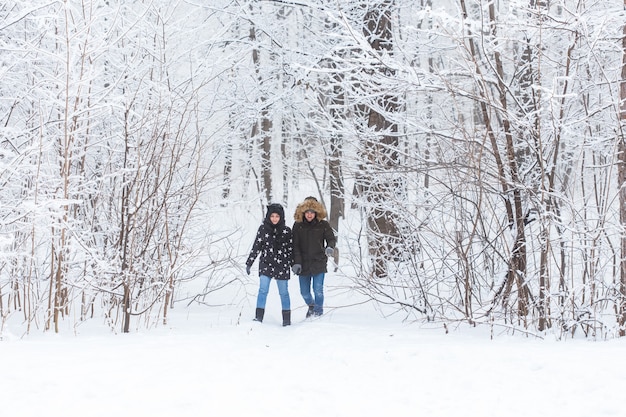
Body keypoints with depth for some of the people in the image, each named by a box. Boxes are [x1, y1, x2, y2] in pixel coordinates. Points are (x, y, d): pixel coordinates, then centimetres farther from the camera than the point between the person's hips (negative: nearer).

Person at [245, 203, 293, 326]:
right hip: (266, 264, 0)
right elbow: (256, 247, 5)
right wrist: (249, 263, 4)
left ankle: (286, 318, 17)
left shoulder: (286, 231, 1)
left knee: (283, 292, 7)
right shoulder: (263, 229, 1)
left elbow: (291, 249, 7)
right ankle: (259, 317, -8)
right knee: (263, 290, -10)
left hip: (282, 266, 0)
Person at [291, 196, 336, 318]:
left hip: (319, 262, -2)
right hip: (303, 264, 2)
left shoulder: (323, 225, 0)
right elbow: (295, 246, -2)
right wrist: (296, 262, -11)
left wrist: (330, 247, -22)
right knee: (304, 292, 10)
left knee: (318, 290, -12)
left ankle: (318, 312, 4)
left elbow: (331, 238, 2)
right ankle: (311, 305, 41)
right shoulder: (298, 226, 1)